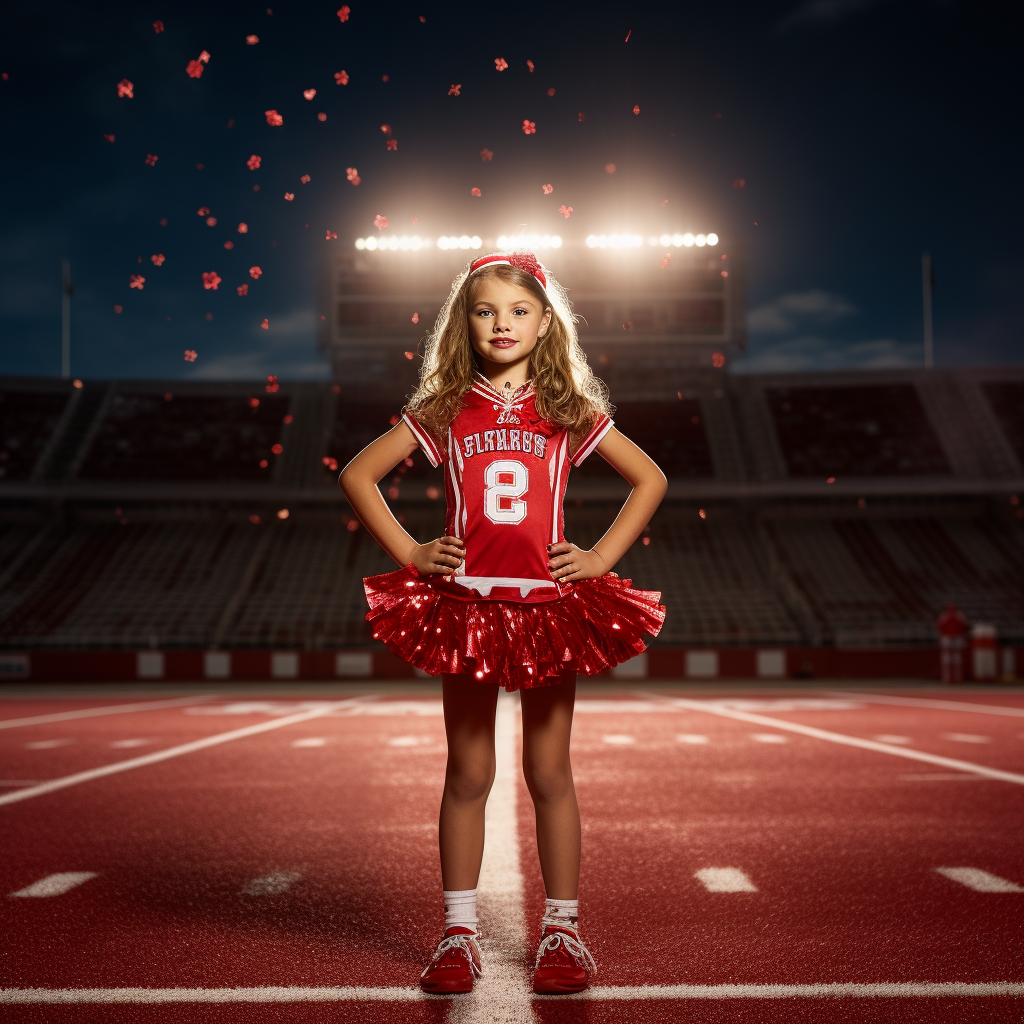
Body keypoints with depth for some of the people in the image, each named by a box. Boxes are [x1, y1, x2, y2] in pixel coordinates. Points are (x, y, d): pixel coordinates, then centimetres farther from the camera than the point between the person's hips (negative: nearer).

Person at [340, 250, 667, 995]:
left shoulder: (570, 411, 4)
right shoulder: (444, 413, 4)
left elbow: (650, 478, 10)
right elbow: (358, 474, 9)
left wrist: (602, 556, 1)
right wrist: (408, 552, 1)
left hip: (549, 607, 0)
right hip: (465, 606, 1)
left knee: (549, 775, 6)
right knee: (468, 776, 7)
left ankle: (563, 931, 16)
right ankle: (459, 933, 15)